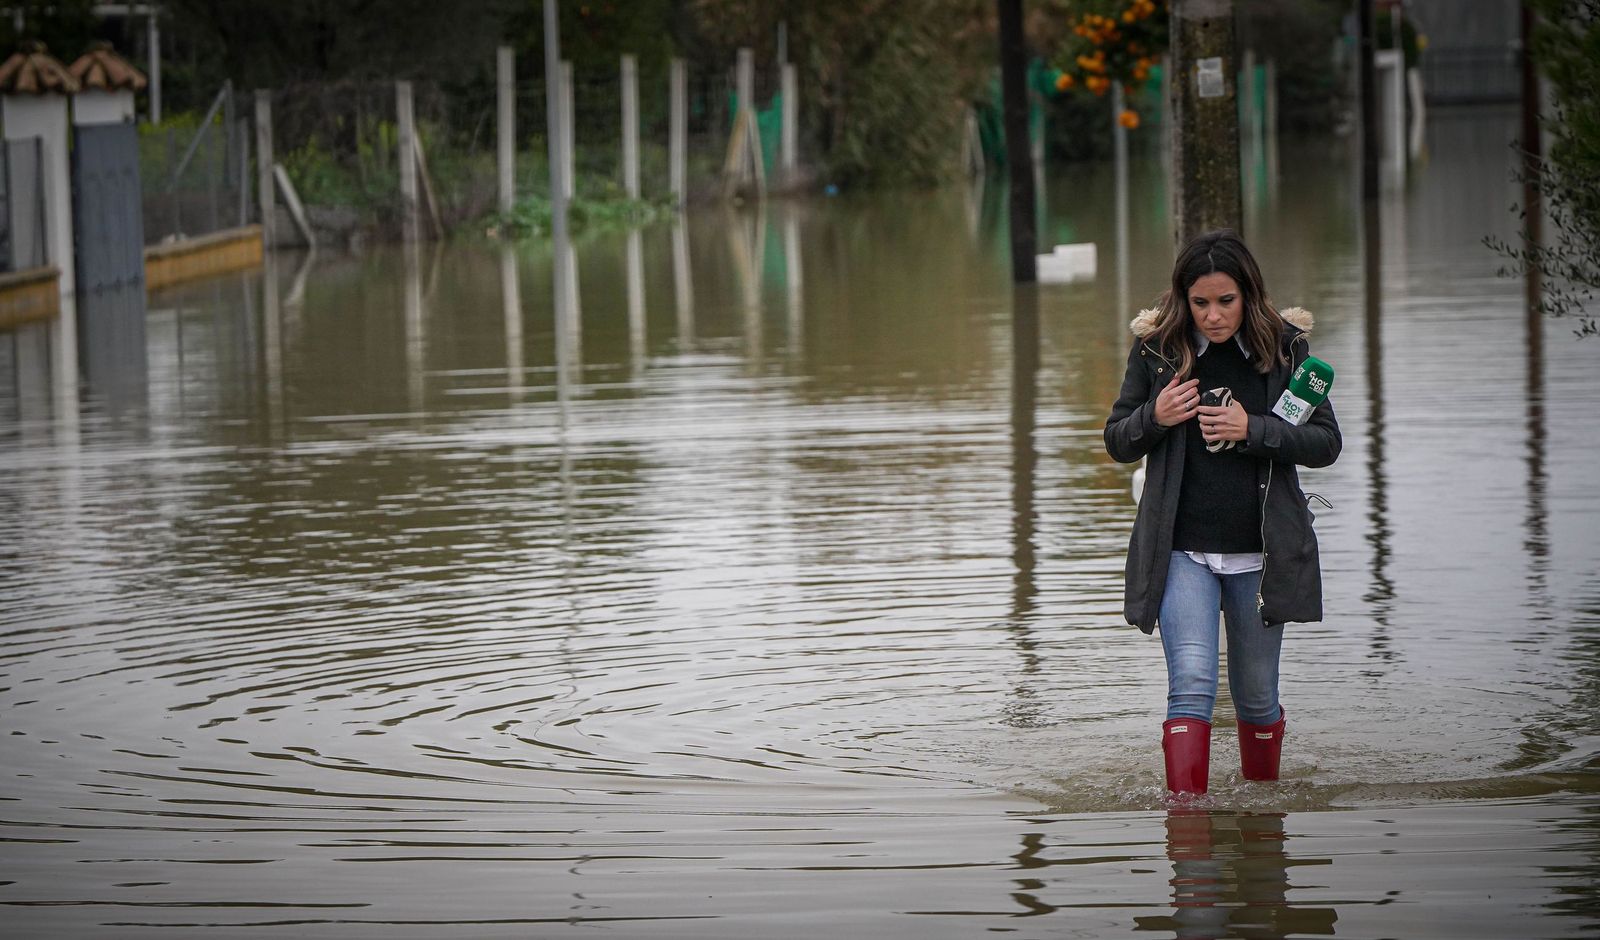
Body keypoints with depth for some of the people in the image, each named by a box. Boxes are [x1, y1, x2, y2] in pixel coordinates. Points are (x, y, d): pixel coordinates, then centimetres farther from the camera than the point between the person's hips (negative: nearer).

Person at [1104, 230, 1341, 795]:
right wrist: (1155, 418, -15)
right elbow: (1118, 443, 7)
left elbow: (1326, 443, -2)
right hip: (1182, 551, -1)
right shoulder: (1157, 349, -1)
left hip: (1261, 553, 1)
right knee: (1191, 683, -17)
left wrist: (1252, 430, -17)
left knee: (1256, 697, 11)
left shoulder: (1284, 347, -2)